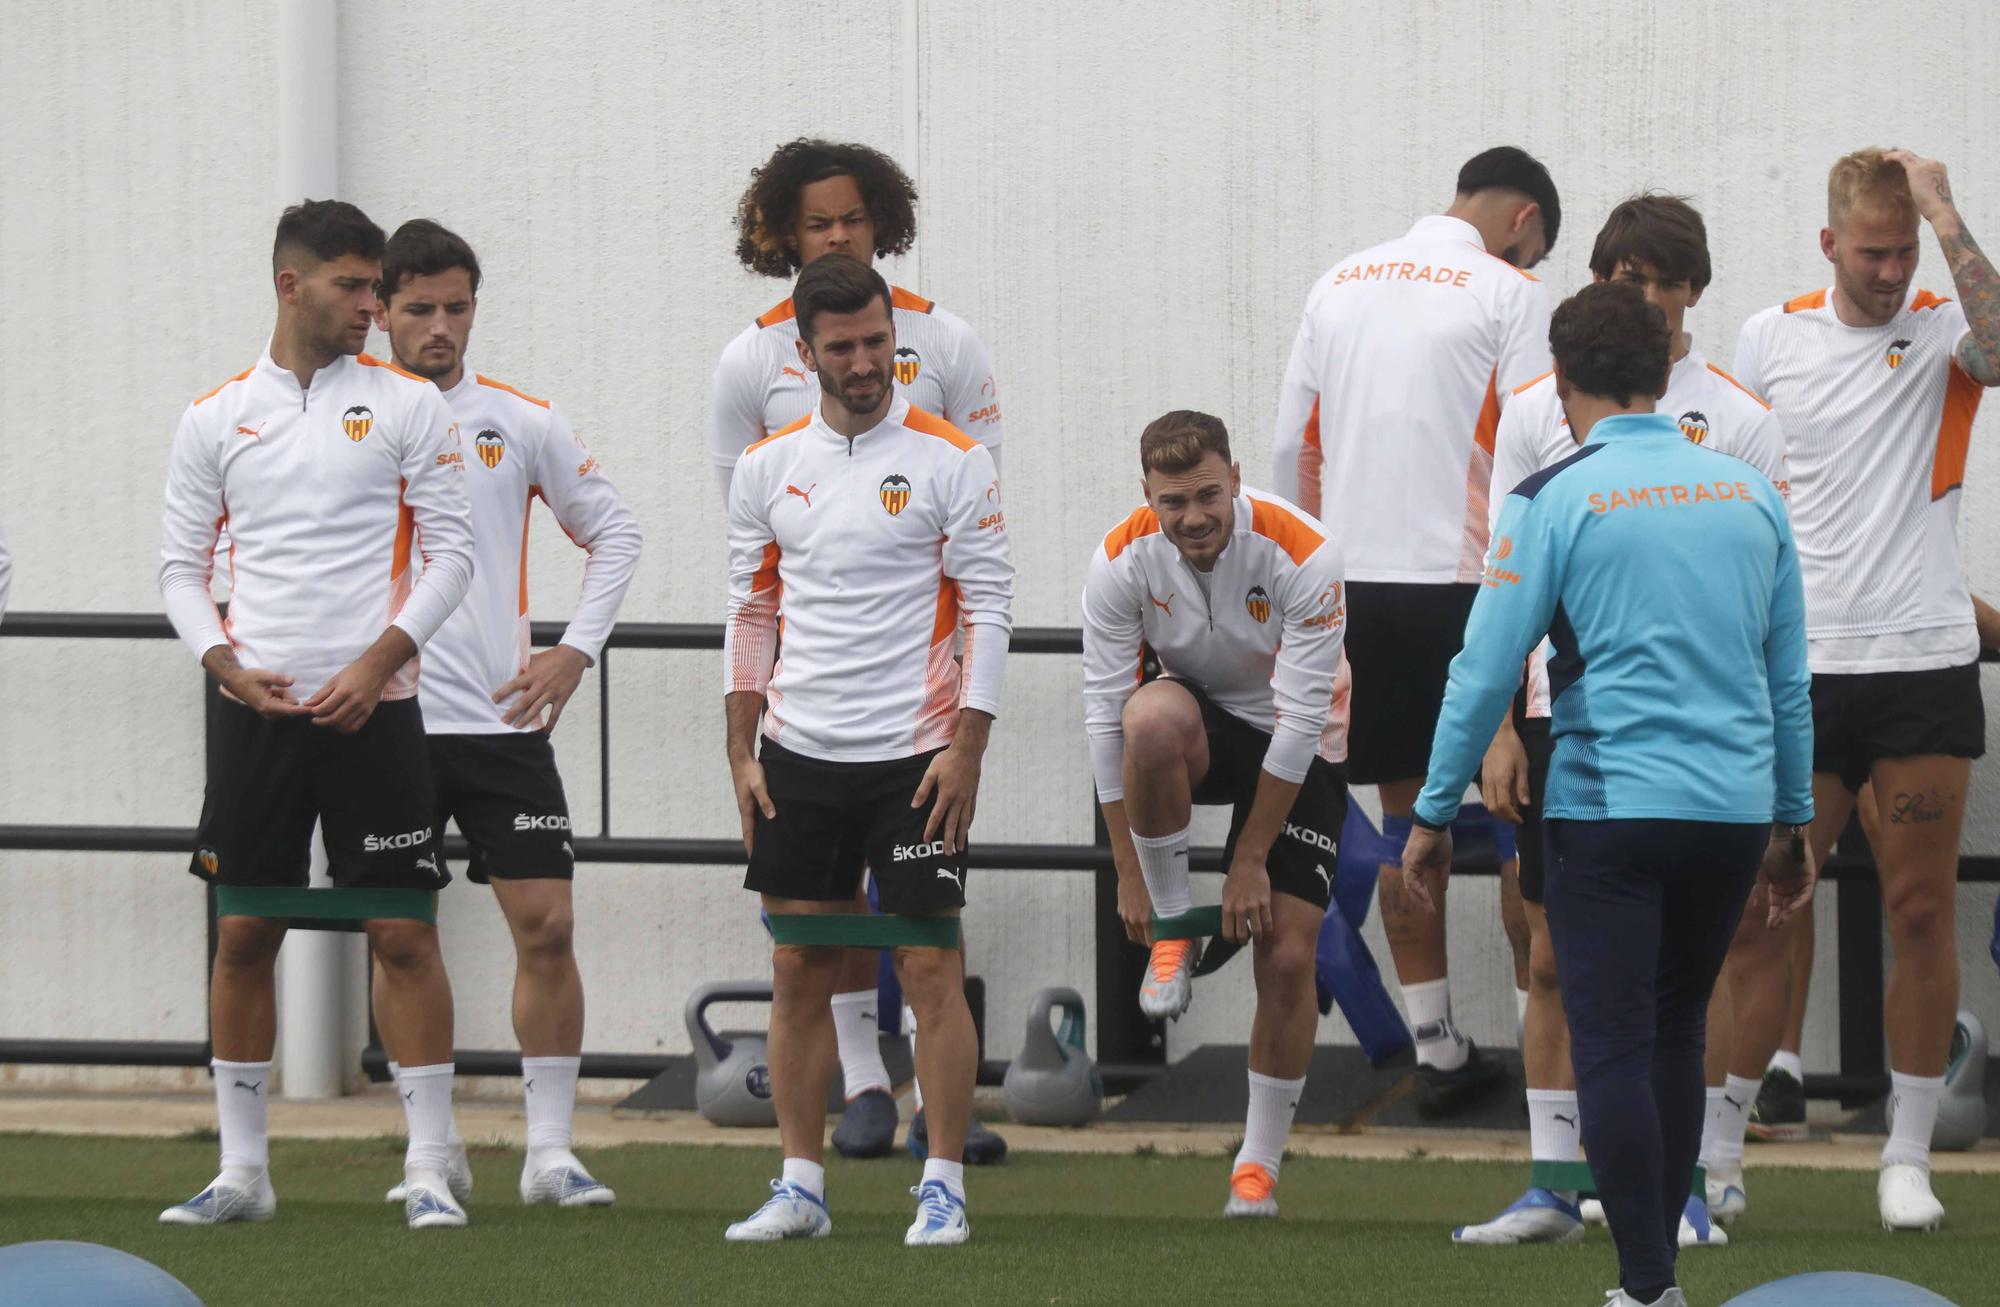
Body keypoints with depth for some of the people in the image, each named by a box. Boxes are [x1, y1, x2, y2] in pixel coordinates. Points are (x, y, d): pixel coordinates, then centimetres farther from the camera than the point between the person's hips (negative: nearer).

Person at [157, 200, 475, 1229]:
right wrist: (225, 662, -6)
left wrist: (378, 661, -11)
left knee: (403, 933, -4)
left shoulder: (407, 404, 2)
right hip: (255, 712, 2)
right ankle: (242, 1170, 12)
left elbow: (449, 552, 1)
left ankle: (428, 1169, 1)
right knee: (243, 932, 4)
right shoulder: (215, 418, 7)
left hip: (372, 708, -2)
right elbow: (181, 564, 11)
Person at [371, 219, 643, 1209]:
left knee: (546, 926, -6)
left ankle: (549, 1150, 2)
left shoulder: (521, 423, 6)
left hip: (502, 719, 0)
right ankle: (434, 1147, 14)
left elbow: (613, 533, 14)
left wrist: (576, 650, 3)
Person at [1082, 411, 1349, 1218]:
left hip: (1296, 746, -1)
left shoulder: (1303, 556, -26)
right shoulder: (1122, 560, -20)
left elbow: (1302, 719, -23)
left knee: (1287, 957, -10)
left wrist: (1251, 862, -21)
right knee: (1153, 719, -38)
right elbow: (1104, 712, -17)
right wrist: (1129, 872, -19)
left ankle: (1258, 1165, 7)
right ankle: (1171, 929, -16)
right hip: (1196, 721, 1)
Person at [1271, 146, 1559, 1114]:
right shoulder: (1507, 293, -4)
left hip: (1355, 586, 5)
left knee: (1405, 811, 9)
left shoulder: (1340, 286, 13)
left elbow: (1294, 452, 14)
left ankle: (1437, 1049, 10)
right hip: (1465, 585, -5)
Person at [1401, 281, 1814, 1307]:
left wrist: (1435, 815, 3)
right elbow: (1789, 676, 14)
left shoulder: (1555, 499, -5)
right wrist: (1793, 819, 23)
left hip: (1609, 812, -5)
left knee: (1613, 1051, -3)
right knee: (1677, 1039, 17)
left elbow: (1486, 671, -6)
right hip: (1735, 812, 5)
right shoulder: (1750, 493, 8)